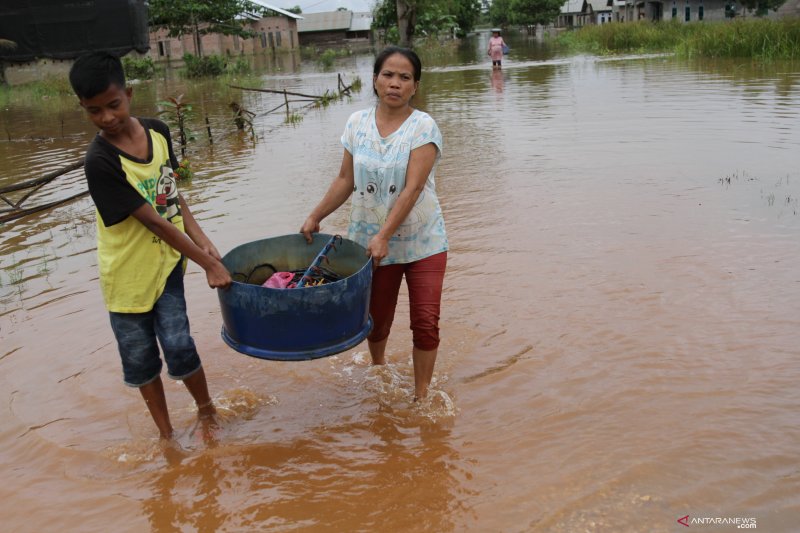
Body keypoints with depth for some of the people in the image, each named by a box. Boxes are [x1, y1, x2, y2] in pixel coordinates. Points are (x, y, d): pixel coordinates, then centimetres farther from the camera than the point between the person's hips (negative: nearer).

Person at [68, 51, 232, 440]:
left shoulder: (157, 132, -6)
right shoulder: (100, 161, -23)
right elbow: (154, 221, -23)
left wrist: (202, 241, -5)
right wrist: (209, 265, -21)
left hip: (166, 261, 3)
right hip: (127, 272, -3)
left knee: (178, 346, -3)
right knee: (141, 360, 11)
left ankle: (206, 411, 24)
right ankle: (166, 433, 31)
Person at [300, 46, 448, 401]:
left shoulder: (423, 127, -11)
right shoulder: (357, 123, 1)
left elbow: (413, 188, -20)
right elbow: (346, 180, 8)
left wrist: (384, 236, -26)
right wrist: (315, 217, 5)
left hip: (422, 242, -3)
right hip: (370, 240, 3)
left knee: (425, 322, -3)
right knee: (376, 319, 15)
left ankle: (421, 394, 16)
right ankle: (377, 368, 46)